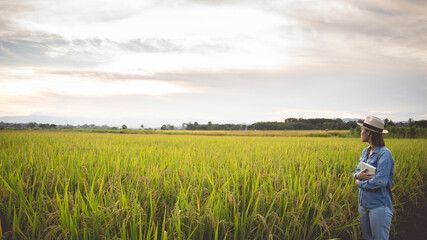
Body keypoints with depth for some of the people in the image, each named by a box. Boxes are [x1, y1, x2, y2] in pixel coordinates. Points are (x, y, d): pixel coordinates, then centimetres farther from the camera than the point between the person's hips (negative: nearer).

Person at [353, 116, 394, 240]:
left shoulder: (384, 153, -17)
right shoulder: (365, 151, 9)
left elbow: (380, 181, -24)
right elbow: (356, 172, 12)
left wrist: (359, 183, -11)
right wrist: (358, 175, -12)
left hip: (379, 205, -8)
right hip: (363, 203, 8)